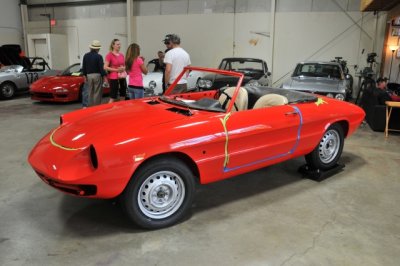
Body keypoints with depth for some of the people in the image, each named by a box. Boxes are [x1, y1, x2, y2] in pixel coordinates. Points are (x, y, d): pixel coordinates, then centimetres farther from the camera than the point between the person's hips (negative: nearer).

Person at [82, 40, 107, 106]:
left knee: (90, 93, 12)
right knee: (97, 93, -2)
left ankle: (90, 106, 15)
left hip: (89, 75, 5)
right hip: (97, 75, -5)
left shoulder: (86, 56, 7)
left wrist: (84, 76, 18)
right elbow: (101, 68, -12)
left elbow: (84, 67, 10)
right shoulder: (99, 56, -10)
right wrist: (104, 77, -6)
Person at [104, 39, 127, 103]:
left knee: (123, 97, 9)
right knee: (113, 97, -7)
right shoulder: (109, 55, -7)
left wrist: (123, 68, 0)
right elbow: (105, 67, -11)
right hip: (113, 78, -6)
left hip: (122, 77, 7)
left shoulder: (121, 55, 12)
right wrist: (116, 70, -15)